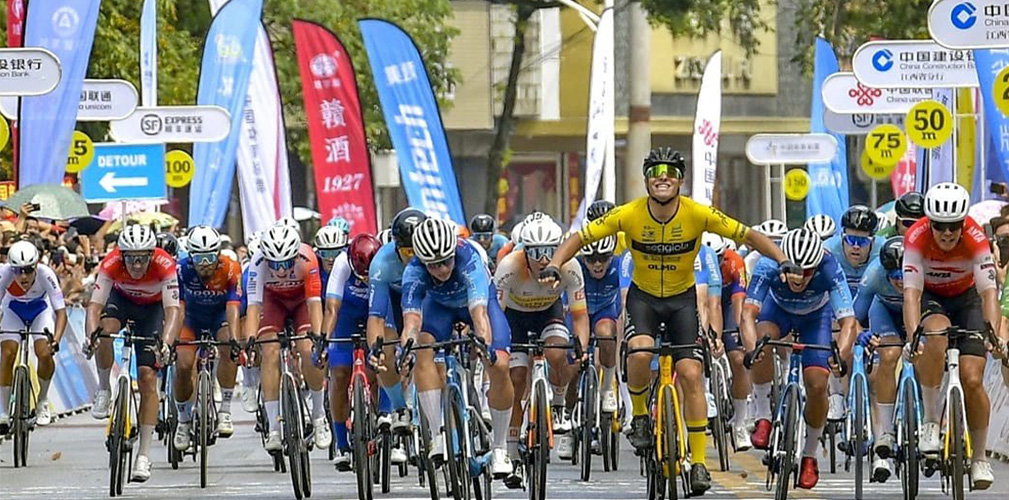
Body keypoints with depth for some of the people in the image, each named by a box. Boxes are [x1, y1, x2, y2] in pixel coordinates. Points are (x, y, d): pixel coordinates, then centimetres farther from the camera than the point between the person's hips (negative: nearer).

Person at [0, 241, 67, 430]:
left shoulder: (45, 274, -36)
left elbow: (61, 312, -38)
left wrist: (56, 340, -54)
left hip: (40, 309, -1)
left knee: (45, 354, -21)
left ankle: (43, 401, 8)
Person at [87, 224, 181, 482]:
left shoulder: (164, 265, -35)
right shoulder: (111, 264, -32)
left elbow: (172, 310, -39)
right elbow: (95, 305, -34)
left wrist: (166, 342, -55)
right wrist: (91, 335, -52)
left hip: (152, 308, -1)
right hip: (121, 299, 1)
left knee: (148, 378, -11)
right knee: (106, 330, -35)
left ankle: (144, 454, -5)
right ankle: (104, 391, -9)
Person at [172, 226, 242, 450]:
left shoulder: (230, 269, -29)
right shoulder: (182, 270, -26)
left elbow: (233, 307, -35)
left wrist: (234, 338, -50)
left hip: (220, 315, -1)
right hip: (192, 316, 1)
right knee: (183, 365, -18)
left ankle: (225, 410, -22)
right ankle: (183, 420, 6)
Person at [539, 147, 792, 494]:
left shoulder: (698, 215, -20)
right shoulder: (630, 214, -19)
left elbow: (747, 235, -16)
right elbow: (581, 237, -13)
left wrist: (783, 261, -29)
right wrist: (554, 265, -30)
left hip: (682, 298, 0)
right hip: (643, 296, 0)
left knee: (691, 374, -11)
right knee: (640, 352, -30)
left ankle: (699, 463, -4)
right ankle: (639, 417, -1)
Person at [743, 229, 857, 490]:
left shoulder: (829, 269, -38)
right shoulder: (769, 266, -37)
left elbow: (849, 321, -44)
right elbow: (748, 313, -44)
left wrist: (841, 356, -62)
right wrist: (751, 348, -63)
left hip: (816, 315, 0)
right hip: (779, 309, 0)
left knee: (817, 385, -14)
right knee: (762, 341, -34)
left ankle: (810, 456, 9)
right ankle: (763, 417, -15)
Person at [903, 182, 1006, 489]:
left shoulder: (976, 239, -27)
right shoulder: (916, 238, -29)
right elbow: (911, 292, -34)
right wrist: (913, 335, -48)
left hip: (966, 299, 1)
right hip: (929, 298, -1)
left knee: (972, 380, -13)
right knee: (936, 335, -36)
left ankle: (979, 458, 5)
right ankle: (930, 422, -24)